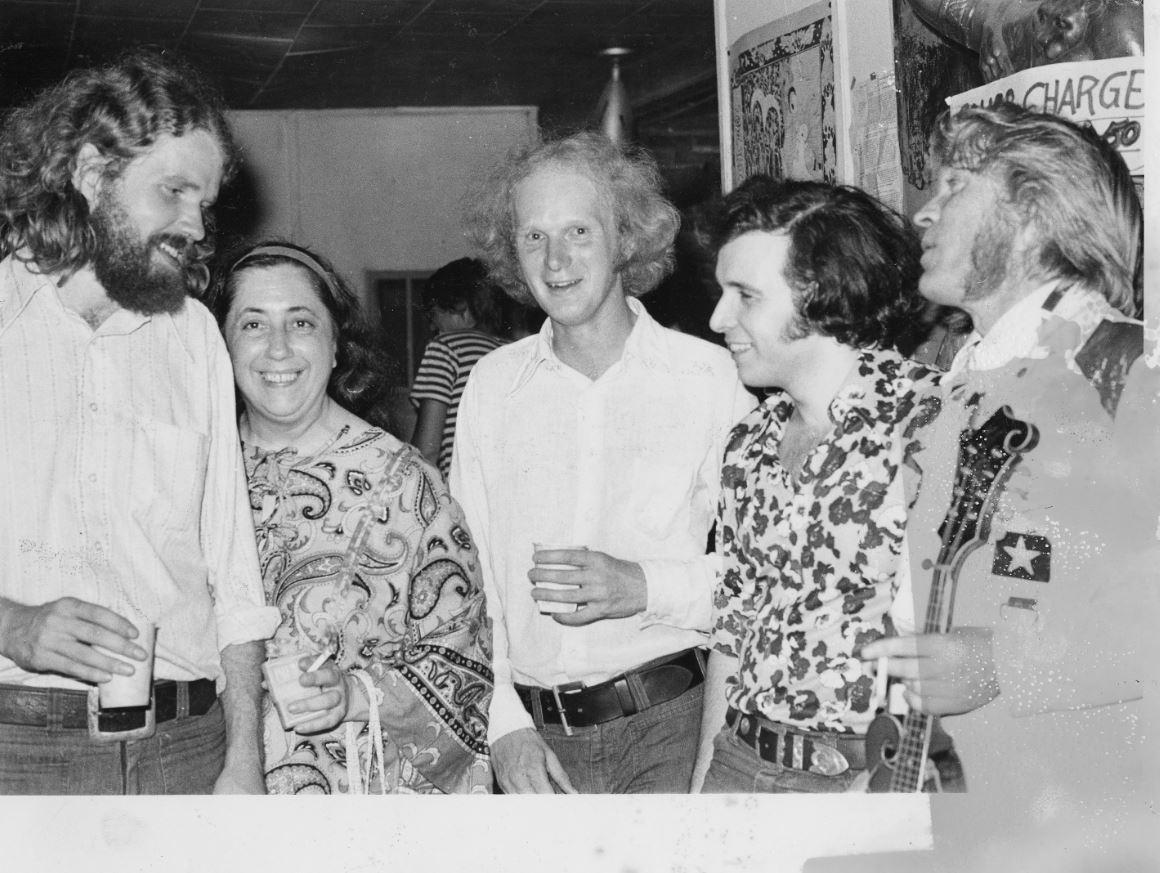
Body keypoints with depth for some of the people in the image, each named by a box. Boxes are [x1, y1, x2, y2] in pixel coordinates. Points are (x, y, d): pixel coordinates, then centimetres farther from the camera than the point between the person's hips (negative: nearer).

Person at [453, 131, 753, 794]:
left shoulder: (711, 377, -3)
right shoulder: (492, 384, 7)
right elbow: (467, 569, 5)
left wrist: (648, 586, -18)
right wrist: (506, 723, -3)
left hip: (673, 726, -2)